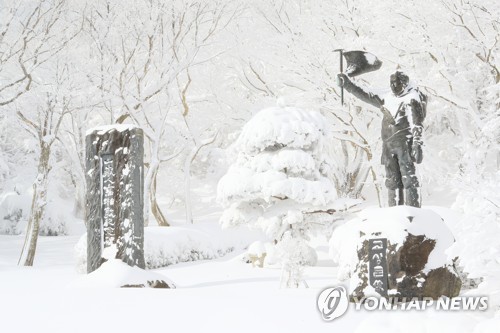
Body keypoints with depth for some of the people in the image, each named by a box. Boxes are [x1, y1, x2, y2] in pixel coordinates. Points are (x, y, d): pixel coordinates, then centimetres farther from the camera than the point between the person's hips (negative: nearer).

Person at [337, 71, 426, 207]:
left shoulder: (412, 98, -2)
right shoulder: (388, 99, 18)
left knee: (408, 177, -12)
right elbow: (367, 96, 25)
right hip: (388, 144, 7)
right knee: (392, 179, 6)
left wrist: (417, 145, -20)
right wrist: (347, 84, 23)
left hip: (405, 143, -7)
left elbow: (417, 124, -11)